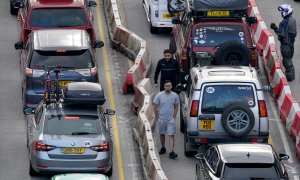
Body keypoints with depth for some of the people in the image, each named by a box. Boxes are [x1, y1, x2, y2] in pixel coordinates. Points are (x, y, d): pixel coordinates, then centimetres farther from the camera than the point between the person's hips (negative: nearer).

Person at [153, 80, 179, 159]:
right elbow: (155, 107, -1)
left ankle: (172, 151, -16)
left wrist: (174, 116, 2)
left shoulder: (175, 95, -3)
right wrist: (157, 117, -2)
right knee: (162, 134, 16)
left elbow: (176, 107, 8)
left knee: (171, 135, -10)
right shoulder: (159, 95, -7)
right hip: (161, 119, 1)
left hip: (171, 119, -1)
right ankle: (163, 147, 37)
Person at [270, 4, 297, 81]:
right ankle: (291, 74, 34)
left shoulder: (285, 22, -27)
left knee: (286, 61, 3)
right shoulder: (293, 20, 3)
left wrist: (275, 28, -15)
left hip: (286, 44, -9)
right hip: (291, 42, 9)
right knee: (289, 59, 23)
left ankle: (289, 76, 11)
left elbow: (282, 34, -26)